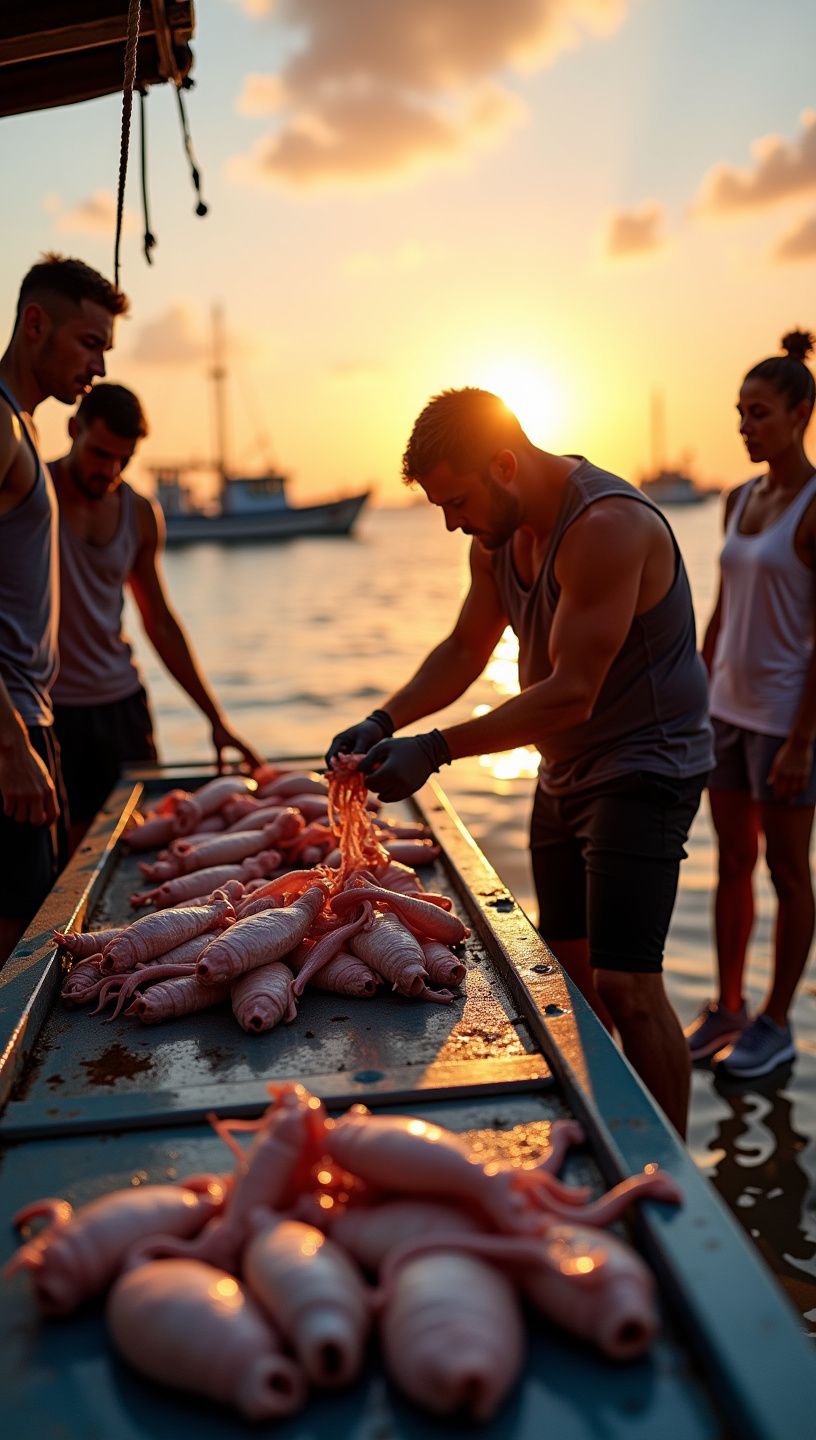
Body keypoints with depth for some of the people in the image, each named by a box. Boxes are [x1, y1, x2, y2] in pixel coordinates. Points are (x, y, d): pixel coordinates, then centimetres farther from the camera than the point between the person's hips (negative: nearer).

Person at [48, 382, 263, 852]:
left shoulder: (141, 514, 8)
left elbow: (160, 622, 15)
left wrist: (217, 719, 13)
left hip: (122, 703, 4)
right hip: (51, 708, -4)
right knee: (65, 854, -3)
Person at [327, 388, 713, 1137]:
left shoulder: (606, 526, -25)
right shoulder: (497, 536, 4)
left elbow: (571, 694, -28)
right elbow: (464, 650, 13)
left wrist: (435, 750, -27)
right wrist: (384, 721, -3)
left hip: (645, 766, -9)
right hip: (565, 771, 9)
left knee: (625, 986, -12)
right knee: (569, 965, 15)